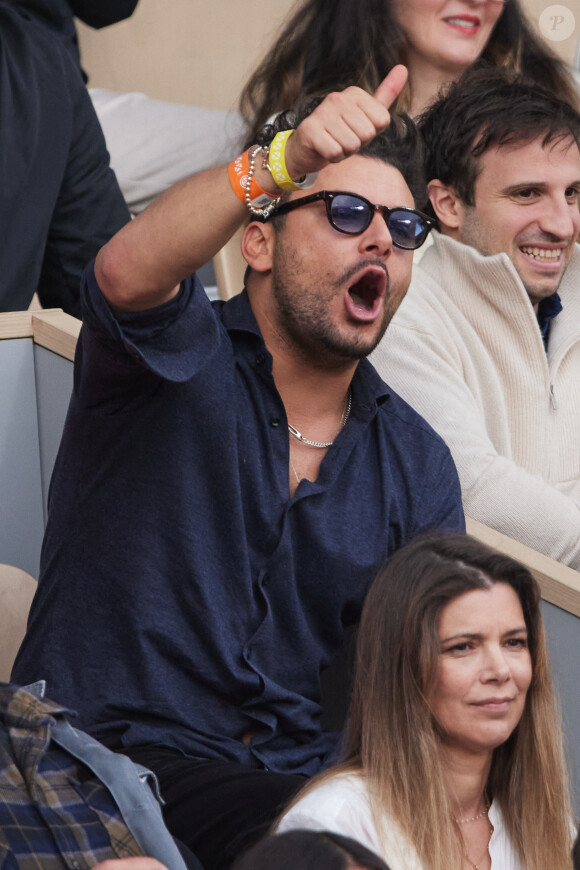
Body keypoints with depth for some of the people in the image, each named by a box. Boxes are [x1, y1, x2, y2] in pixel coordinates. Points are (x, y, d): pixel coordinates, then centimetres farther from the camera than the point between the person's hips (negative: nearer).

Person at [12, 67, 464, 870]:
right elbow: (128, 274, -26)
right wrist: (282, 164, -43)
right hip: (107, 750, -5)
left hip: (301, 775, 5)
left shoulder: (416, 465, 14)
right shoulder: (182, 358, 0)